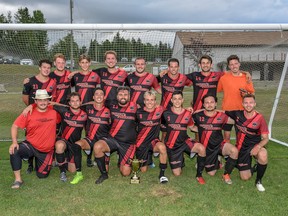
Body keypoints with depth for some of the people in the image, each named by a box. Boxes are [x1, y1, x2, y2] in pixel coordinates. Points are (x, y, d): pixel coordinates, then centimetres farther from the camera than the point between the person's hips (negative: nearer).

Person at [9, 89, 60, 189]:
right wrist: (14, 142, -20)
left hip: (46, 151, 1)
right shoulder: (29, 113, -10)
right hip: (30, 146, -1)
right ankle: (18, 179, -16)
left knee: (42, 175, 6)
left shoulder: (54, 112, -5)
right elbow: (15, 126, -9)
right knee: (14, 151, -32)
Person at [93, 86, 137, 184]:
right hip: (112, 139, 1)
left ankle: (122, 162, 34)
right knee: (97, 146, -31)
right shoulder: (112, 107, 4)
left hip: (128, 144, -1)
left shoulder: (134, 107, -3)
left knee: (125, 173, -5)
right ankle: (104, 174, -9)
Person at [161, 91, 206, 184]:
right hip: (172, 145, -1)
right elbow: (162, 126, 8)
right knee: (177, 174, 0)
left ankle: (199, 175, -11)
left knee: (201, 148, -31)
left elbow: (191, 127, 10)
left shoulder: (188, 114, -2)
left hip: (185, 141, 1)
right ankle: (180, 159, 35)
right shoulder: (166, 113, -6)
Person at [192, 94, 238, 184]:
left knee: (234, 151, -33)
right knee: (211, 173, 5)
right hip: (206, 148, 1)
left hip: (220, 144, 0)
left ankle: (226, 174, -9)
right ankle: (216, 162, 42)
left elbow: (235, 121, 4)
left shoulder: (221, 116, -4)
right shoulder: (198, 116, -6)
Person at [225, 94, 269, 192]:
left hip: (255, 145, -2)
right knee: (245, 177, 0)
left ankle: (258, 181, -12)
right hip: (242, 148, 2)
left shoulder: (259, 118, -13)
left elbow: (265, 138, -10)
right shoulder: (237, 114, -6)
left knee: (263, 155, -39)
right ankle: (252, 168, 39)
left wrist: (258, 146, -32)